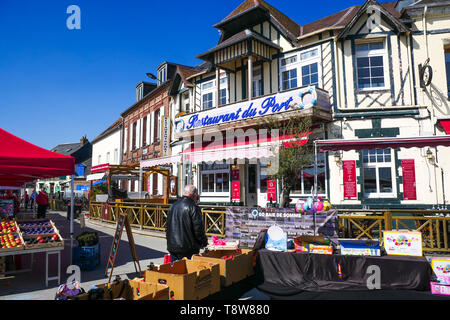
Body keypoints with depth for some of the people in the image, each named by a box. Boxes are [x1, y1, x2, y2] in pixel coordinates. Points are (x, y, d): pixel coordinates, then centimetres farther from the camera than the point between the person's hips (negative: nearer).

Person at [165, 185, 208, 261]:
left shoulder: (173, 206, 10)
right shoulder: (193, 207, -13)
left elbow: (167, 226, 16)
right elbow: (198, 229, -14)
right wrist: (204, 243, 1)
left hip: (172, 247, 7)